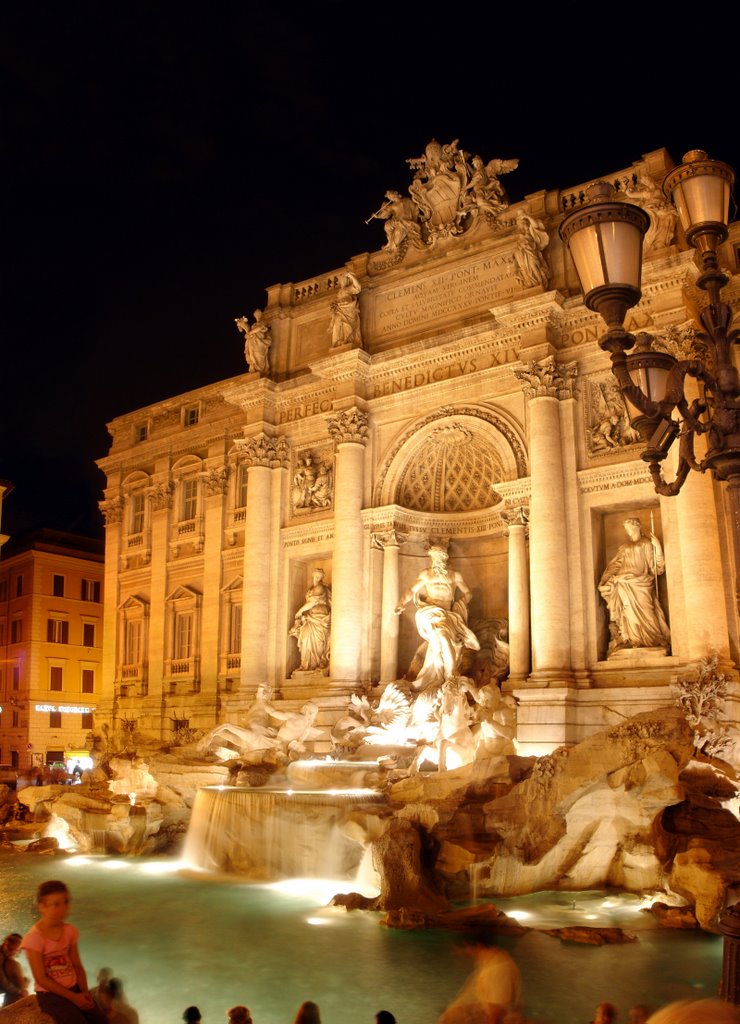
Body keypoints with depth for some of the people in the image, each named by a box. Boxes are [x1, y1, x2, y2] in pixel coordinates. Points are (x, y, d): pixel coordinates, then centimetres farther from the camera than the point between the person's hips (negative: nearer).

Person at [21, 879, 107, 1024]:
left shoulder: (70, 931, 0)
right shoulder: (33, 938, -18)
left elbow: (77, 966, 5)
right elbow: (41, 979, -17)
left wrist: (84, 991, -12)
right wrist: (73, 997, -16)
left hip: (74, 988, 5)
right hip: (50, 994, -5)